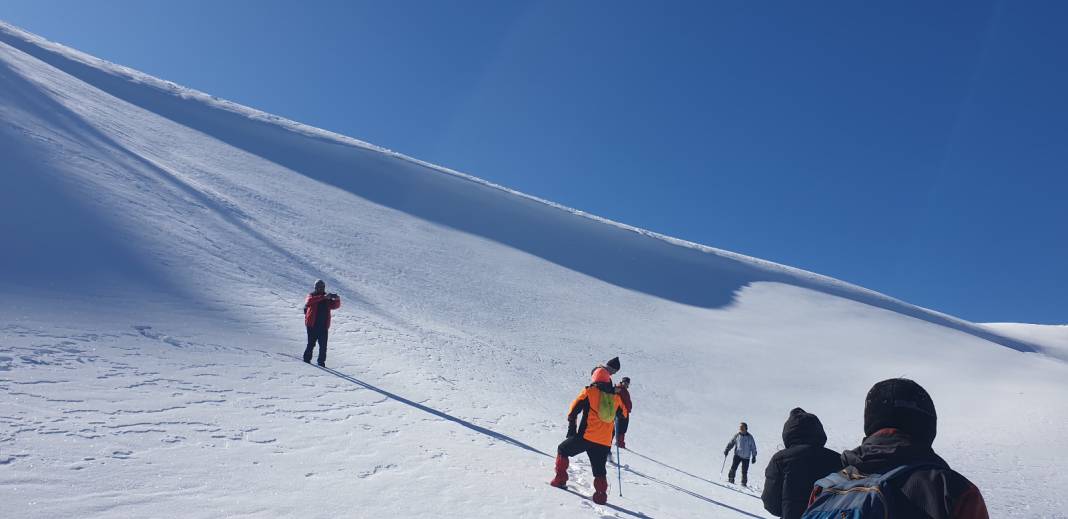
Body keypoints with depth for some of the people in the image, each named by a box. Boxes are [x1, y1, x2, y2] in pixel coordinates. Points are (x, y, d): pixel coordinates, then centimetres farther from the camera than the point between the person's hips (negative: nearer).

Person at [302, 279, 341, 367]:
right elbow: (309, 301, -23)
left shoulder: (327, 299, 13)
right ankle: (307, 358, 14)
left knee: (323, 345, 1)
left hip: (324, 325, 4)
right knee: (311, 343, -2)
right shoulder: (311, 295, 0)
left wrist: (337, 299, -17)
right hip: (312, 324, -4)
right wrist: (323, 297, -33)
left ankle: (321, 362, 9)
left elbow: (335, 305, 7)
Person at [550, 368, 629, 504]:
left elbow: (573, 411, 1)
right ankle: (601, 495, 2)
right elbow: (624, 415, 20)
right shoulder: (616, 397, 12)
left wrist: (572, 430, 11)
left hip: (586, 436, -3)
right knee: (600, 470, 16)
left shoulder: (589, 392, 2)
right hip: (605, 443, 3)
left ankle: (560, 479, 13)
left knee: (563, 450, 18)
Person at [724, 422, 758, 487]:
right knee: (733, 467, -10)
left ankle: (744, 483, 15)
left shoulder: (750, 437, 0)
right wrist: (726, 450, -5)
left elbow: (753, 447, 7)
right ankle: (731, 479, 1)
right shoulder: (736, 435, 0)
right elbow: (731, 443, 5)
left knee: (744, 471, 1)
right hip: (737, 455, 0)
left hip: (746, 457, 0)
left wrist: (754, 456, 6)